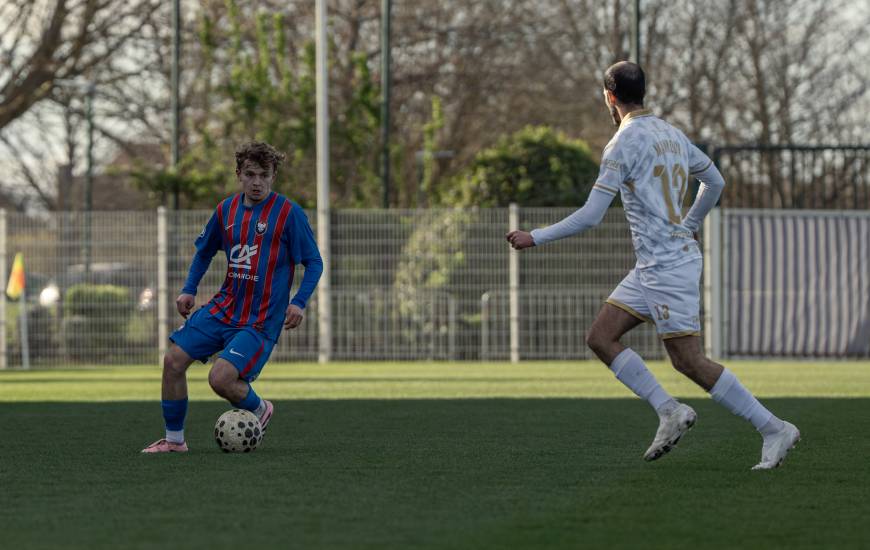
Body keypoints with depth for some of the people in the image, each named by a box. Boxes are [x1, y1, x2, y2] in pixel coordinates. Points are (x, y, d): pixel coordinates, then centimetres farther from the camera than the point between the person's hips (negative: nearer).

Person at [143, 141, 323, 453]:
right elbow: (204, 251, 22)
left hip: (261, 320, -6)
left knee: (220, 378, -21)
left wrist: (299, 302, -19)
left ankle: (259, 409, 12)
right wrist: (189, 290, 11)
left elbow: (314, 263, -6)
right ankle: (174, 439, 12)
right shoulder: (226, 210, 5)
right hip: (223, 308, 6)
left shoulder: (289, 213, -11)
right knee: (173, 361, -3)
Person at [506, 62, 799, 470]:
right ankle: (669, 411, -1)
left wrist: (535, 238, -7)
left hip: (667, 265, -9)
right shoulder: (670, 134, 13)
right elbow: (715, 182, 25)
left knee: (689, 361, -8)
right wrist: (689, 225, 40)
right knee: (600, 337, 7)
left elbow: (590, 216, -16)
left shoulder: (624, 142, -13)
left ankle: (774, 429, -4)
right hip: (652, 267, 9)